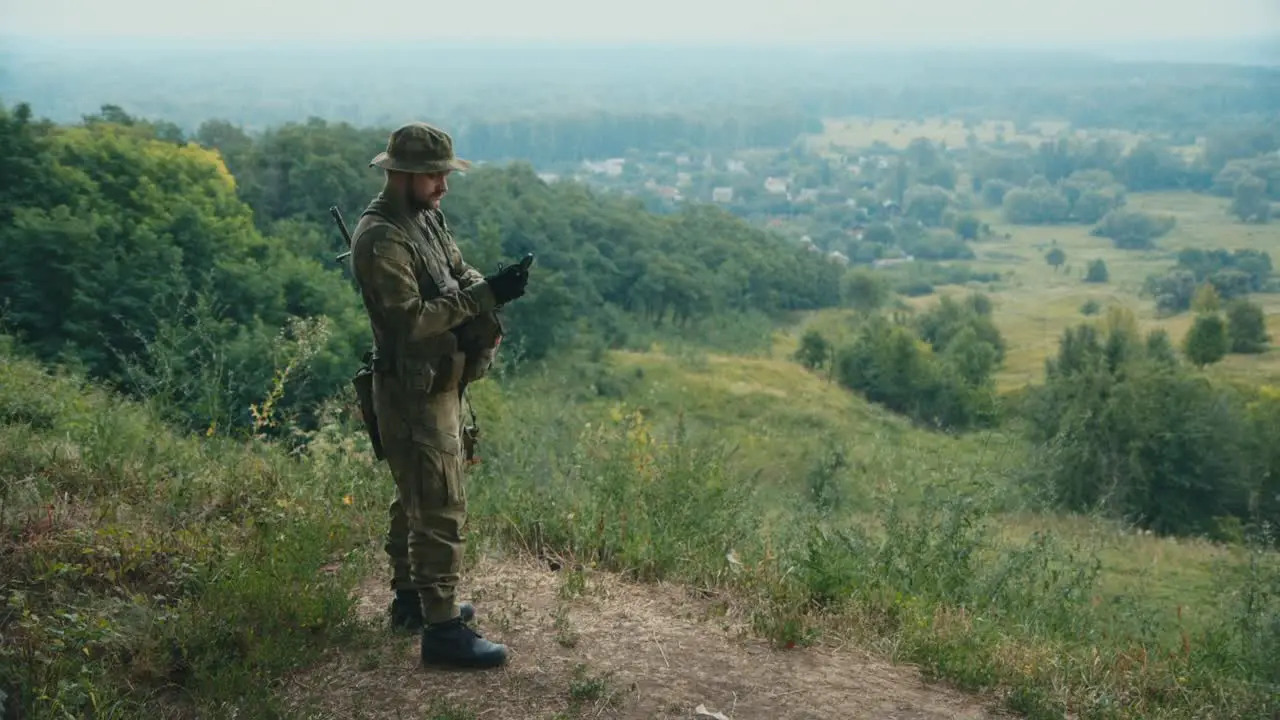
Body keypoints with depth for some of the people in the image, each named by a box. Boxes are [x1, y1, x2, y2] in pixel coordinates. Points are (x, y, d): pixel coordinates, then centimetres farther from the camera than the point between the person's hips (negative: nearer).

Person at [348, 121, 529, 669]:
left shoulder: (427, 217, 8)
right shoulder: (381, 239, -22)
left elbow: (458, 272, 12)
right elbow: (411, 319, -27)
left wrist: (488, 286, -10)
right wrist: (484, 296, -28)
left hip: (437, 384, 10)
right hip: (413, 393, -10)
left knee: (417, 498, 20)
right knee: (441, 510, -7)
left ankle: (411, 597, 34)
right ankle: (442, 628, -1)